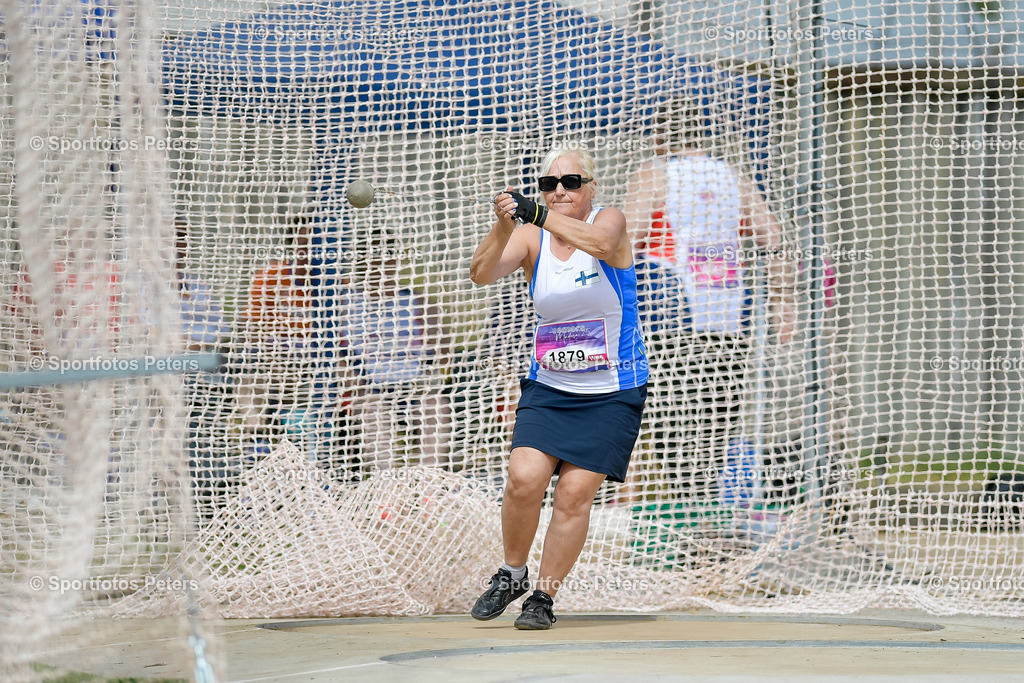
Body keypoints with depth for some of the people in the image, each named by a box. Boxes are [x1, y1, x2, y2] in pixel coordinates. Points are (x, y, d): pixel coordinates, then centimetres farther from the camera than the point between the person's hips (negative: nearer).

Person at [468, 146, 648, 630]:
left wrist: (538, 214, -46)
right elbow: (481, 274, -17)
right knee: (524, 478, -15)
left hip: (612, 392, -2)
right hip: (548, 386, 2)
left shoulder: (609, 221, -9)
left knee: (575, 492, -7)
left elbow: (601, 243, -34)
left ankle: (544, 596, 8)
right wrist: (504, 227, -36)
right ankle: (512, 575, 8)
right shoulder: (530, 237, -1)